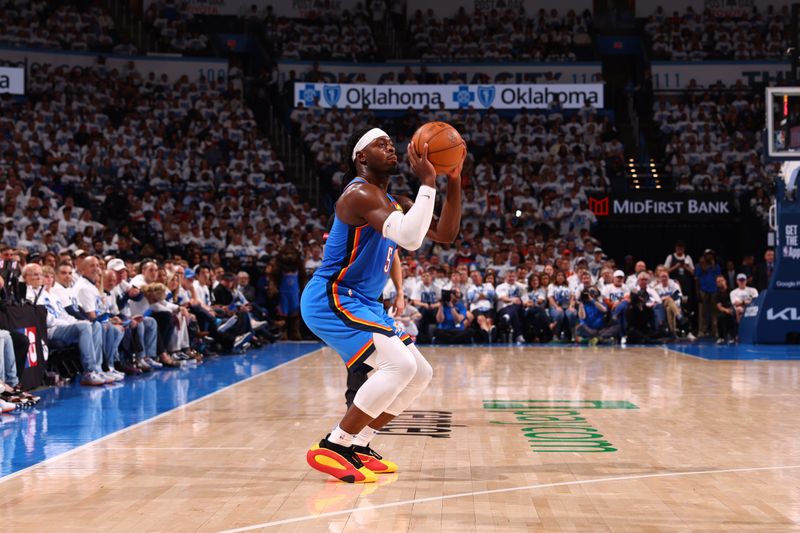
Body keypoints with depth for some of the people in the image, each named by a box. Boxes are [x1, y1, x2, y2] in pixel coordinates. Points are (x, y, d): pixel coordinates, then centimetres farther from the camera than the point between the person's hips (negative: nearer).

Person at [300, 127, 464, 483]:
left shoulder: (394, 203, 15)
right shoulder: (361, 194, -17)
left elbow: (445, 234, 12)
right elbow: (410, 238, -31)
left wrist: (454, 181, 3)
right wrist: (427, 183, -23)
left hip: (362, 304, 10)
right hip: (329, 300, -10)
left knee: (420, 374, 10)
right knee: (400, 364, -25)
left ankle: (357, 447, 14)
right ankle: (331, 449, -19)